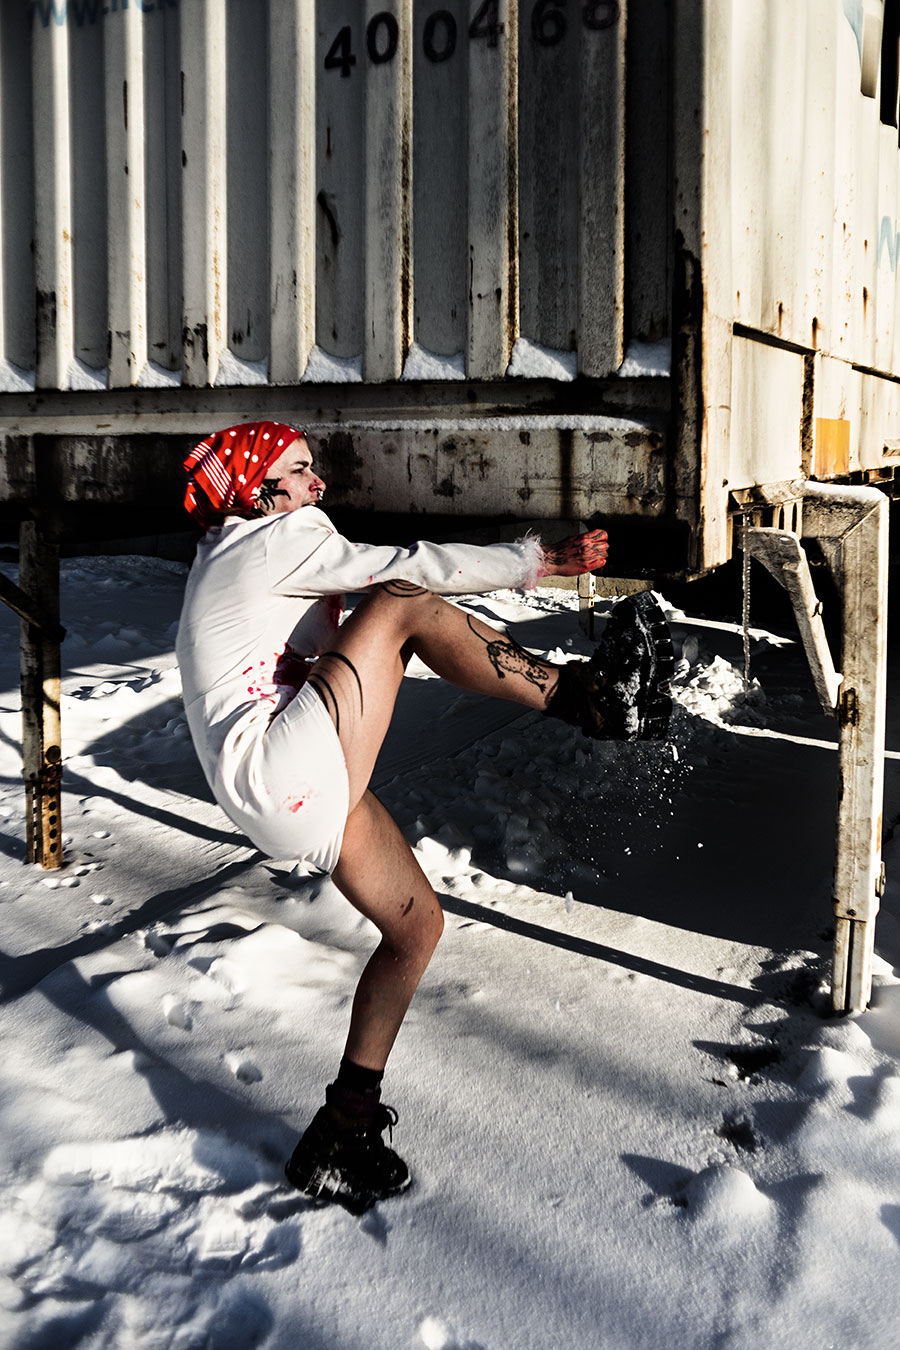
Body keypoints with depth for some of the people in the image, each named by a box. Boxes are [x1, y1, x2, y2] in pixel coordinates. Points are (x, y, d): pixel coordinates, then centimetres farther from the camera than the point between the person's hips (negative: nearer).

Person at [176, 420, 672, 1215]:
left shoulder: (246, 562, 26)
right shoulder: (274, 539, -4)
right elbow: (404, 572, -10)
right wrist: (538, 562, -6)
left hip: (311, 794, 10)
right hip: (284, 771, -10)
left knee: (418, 923, 13)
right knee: (403, 606, -14)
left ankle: (345, 1134, 17)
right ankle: (589, 699, -10)